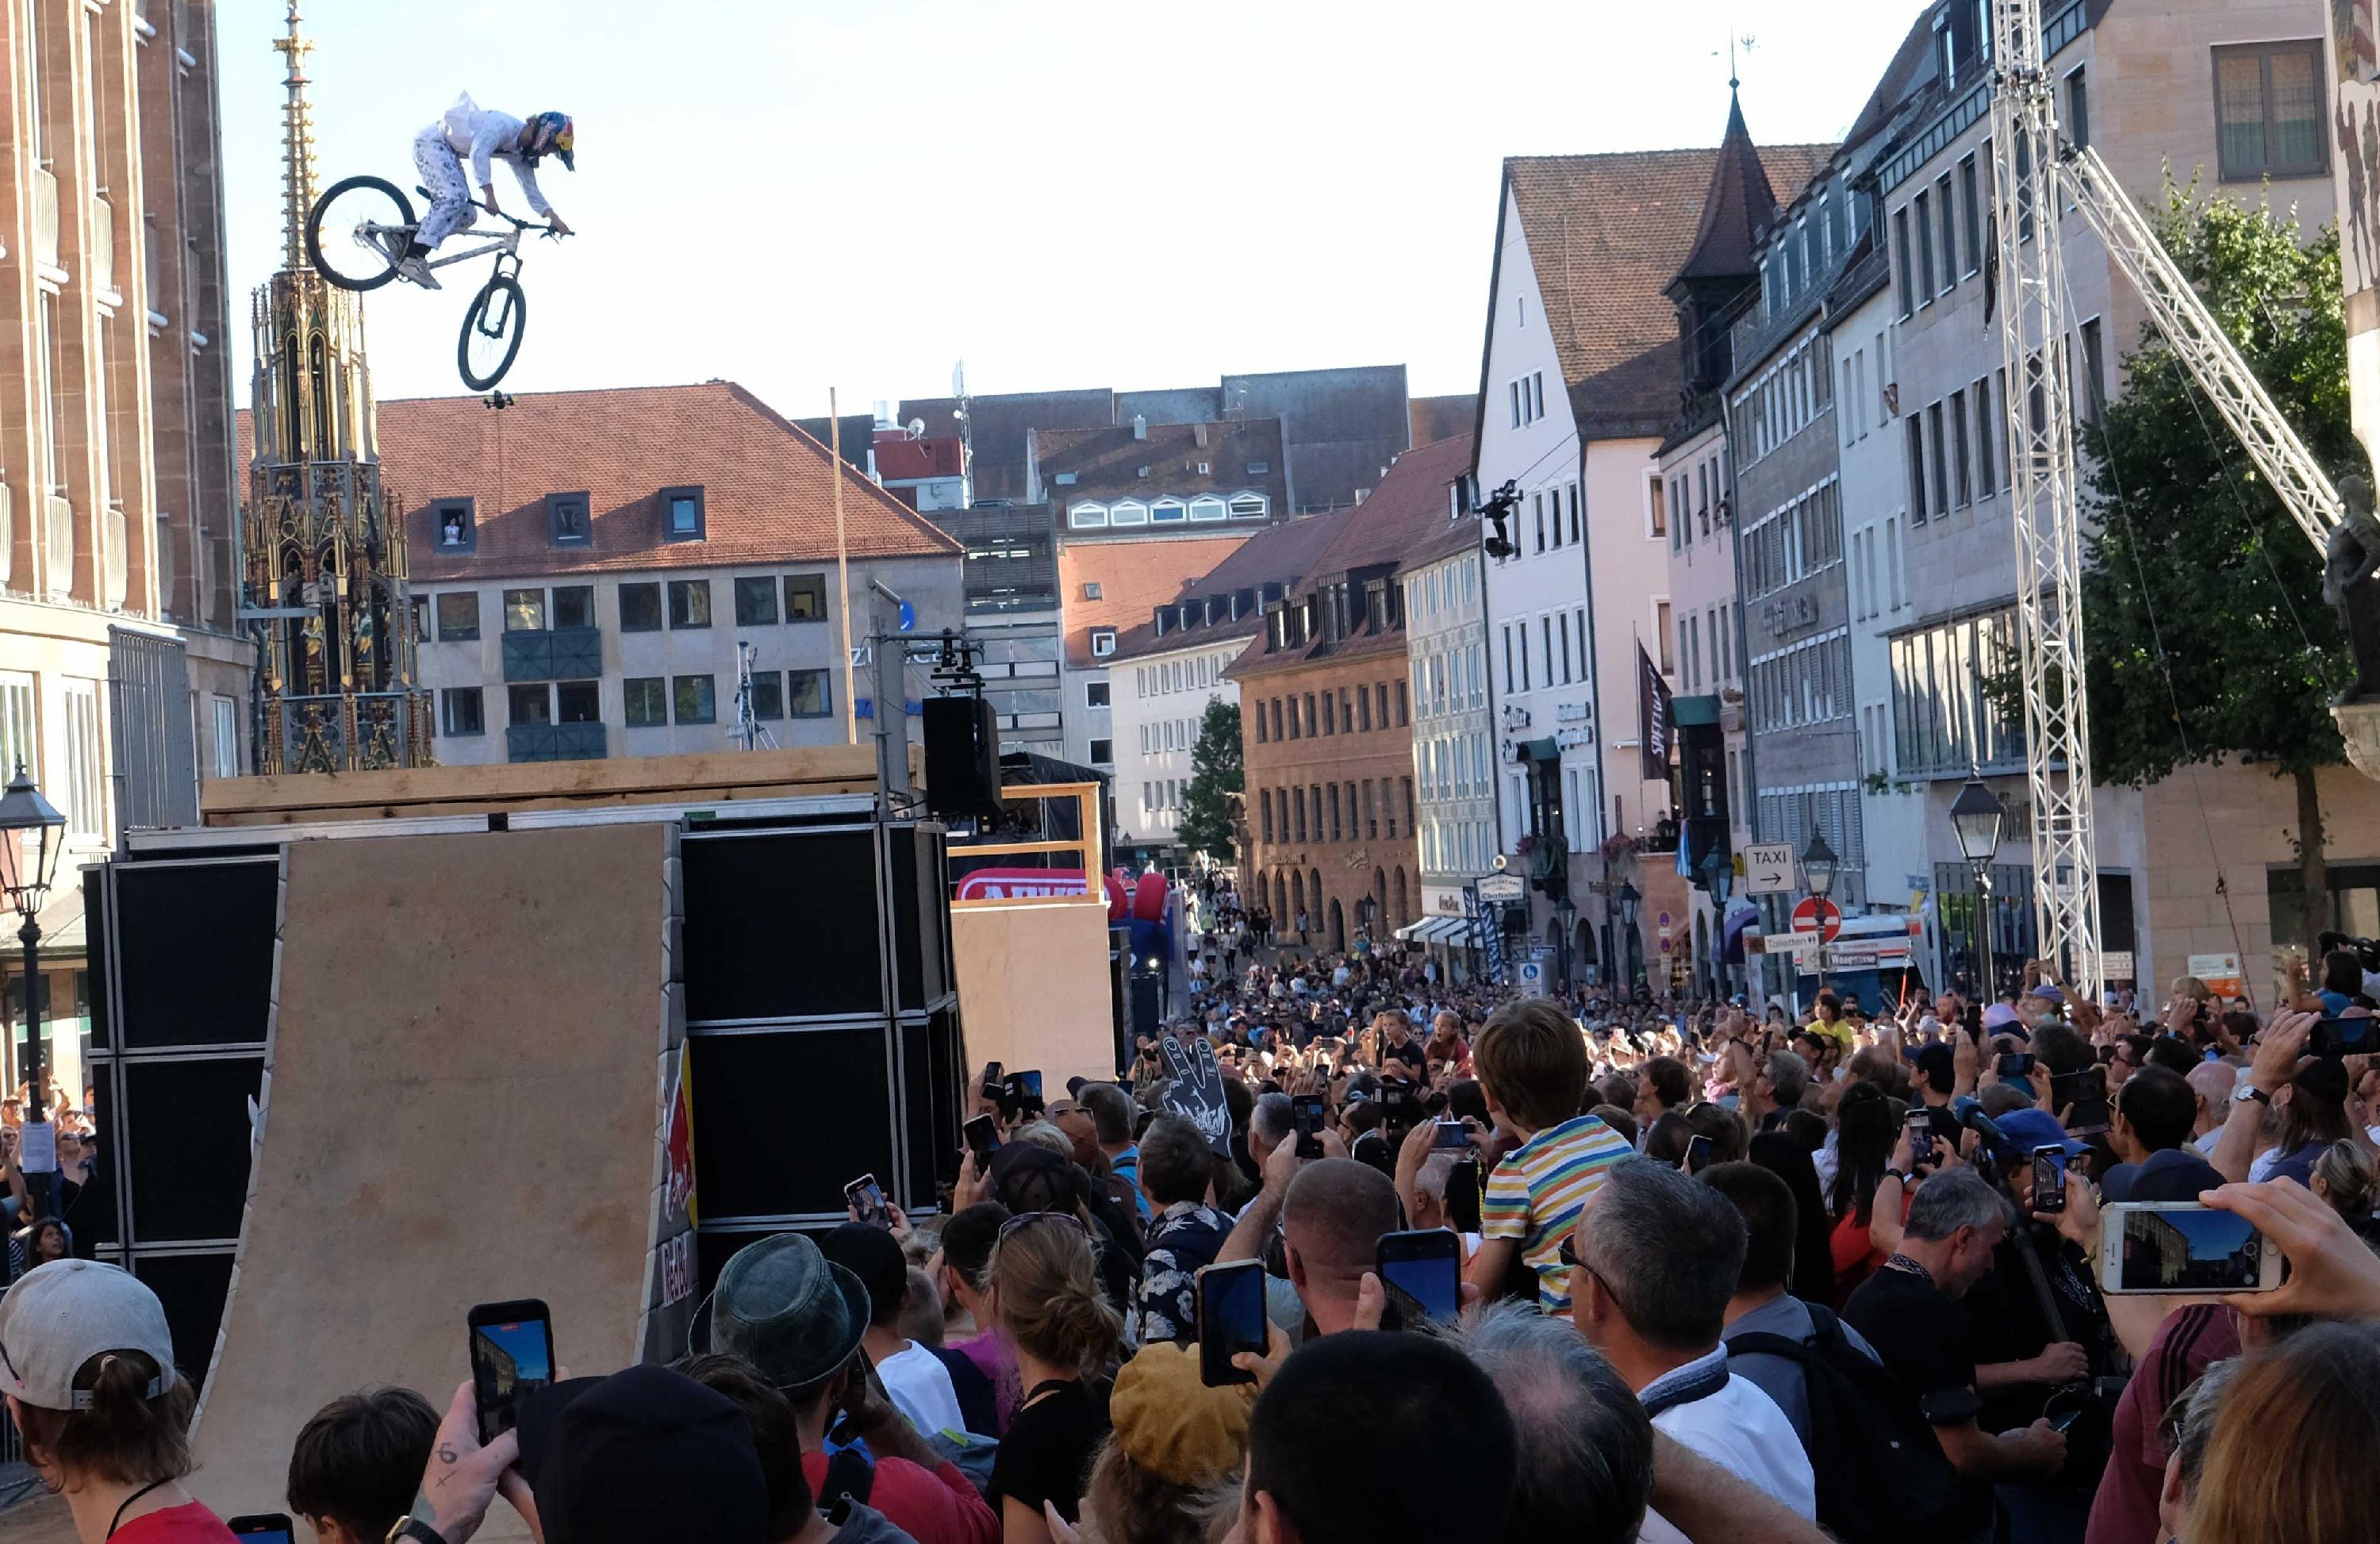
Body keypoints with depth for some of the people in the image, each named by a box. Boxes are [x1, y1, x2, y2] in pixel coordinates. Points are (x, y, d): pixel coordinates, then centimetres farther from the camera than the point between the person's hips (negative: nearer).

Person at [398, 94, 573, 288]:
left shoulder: (519, 155, 5)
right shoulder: (505, 125, -23)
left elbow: (532, 191, 8)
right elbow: (478, 153, -36)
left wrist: (554, 218, -6)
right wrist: (489, 194, -42)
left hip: (449, 153, 10)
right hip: (432, 141, -10)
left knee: (467, 215, -2)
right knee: (453, 196, -28)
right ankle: (413, 259, -33)